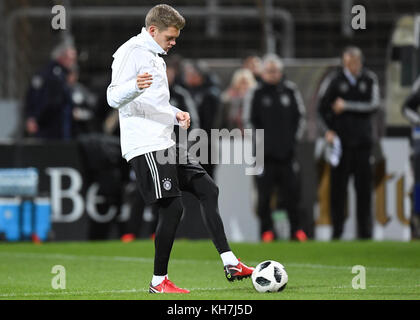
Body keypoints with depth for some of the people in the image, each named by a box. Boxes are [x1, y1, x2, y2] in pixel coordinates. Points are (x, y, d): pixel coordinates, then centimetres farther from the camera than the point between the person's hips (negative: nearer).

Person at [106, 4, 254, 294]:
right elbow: (114, 97, -17)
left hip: (165, 142, 10)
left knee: (208, 189, 8)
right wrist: (136, 87, -38)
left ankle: (230, 264, 9)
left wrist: (176, 114, 14)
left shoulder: (155, 56, 22)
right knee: (172, 207, -12)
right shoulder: (132, 52, -9)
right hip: (145, 146, -10)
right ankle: (159, 281, -2)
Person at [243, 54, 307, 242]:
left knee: (292, 190, 2)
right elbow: (249, 121, 3)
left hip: (287, 150, 2)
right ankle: (267, 230, 5)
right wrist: (260, 141, -4)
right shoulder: (255, 93, 0)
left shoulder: (290, 90, 7)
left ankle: (296, 229, 10)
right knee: (264, 193, -3)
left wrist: (295, 138, 5)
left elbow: (300, 116, 14)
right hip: (265, 152, -2)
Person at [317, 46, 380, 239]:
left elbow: (373, 105, -4)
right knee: (338, 185, -3)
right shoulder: (333, 80, 1)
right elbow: (321, 109, 4)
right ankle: (337, 229, 3)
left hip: (363, 141, 1)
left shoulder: (369, 79, 6)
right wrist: (327, 131, -8)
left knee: (364, 185, 0)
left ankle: (364, 230, 6)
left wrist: (347, 106, -10)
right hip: (340, 140, -1)